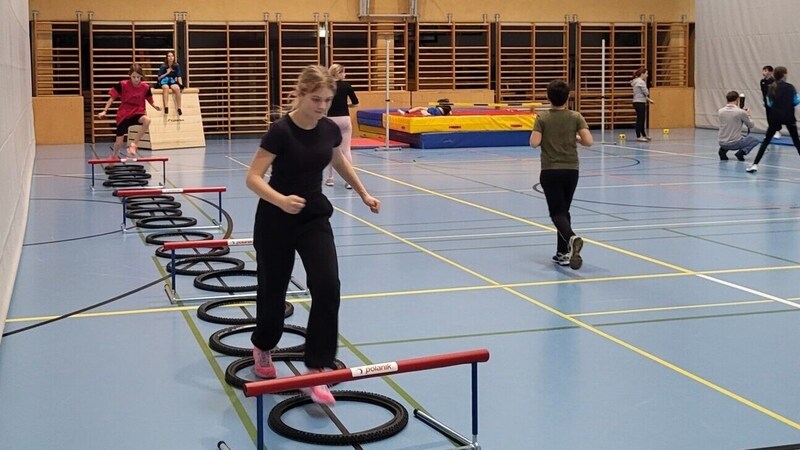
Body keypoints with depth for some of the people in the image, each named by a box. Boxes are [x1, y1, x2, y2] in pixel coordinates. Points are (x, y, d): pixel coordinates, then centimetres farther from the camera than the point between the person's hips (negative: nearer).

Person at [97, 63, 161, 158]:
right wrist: (104, 111, -8)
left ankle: (134, 144, -22)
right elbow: (112, 97, -4)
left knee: (147, 120, -36)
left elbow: (150, 100, 7)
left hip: (138, 113, 1)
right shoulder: (122, 85, -13)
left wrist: (154, 106, -15)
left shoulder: (145, 87, -8)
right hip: (123, 115, -1)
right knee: (119, 143, -1)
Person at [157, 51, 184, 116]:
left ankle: (179, 108, -32)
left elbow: (179, 77, -1)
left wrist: (181, 84, -17)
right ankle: (166, 107, -49)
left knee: (177, 88, -34)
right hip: (164, 82, -1)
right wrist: (166, 73, -13)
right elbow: (159, 78, -3)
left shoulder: (177, 66, 1)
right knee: (166, 87, -38)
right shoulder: (163, 66, -4)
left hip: (173, 82, 1)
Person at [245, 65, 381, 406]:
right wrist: (281, 200, -40)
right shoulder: (281, 131, -20)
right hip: (276, 222, -4)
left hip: (315, 218, 4)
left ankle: (315, 372, -10)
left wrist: (364, 193, 20)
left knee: (327, 287, -14)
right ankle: (263, 349, 41)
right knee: (273, 289, 10)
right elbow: (253, 177, -23)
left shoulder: (330, 130, -3)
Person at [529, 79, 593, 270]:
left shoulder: (543, 118, -6)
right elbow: (589, 141, -11)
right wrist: (575, 139, 9)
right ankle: (563, 253, 17)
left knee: (557, 212, -1)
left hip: (550, 171, -2)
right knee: (564, 210, 16)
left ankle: (572, 238, -30)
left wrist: (545, 138, 6)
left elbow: (534, 142, -15)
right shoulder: (576, 117, -2)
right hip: (571, 170, 3)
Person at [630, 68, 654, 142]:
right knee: (640, 120, -7)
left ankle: (644, 135, 26)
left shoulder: (636, 82, 15)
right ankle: (638, 137, -4)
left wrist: (648, 99, 18)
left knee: (641, 119, 17)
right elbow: (646, 93, -14)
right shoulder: (641, 82, -16)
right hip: (640, 103, -10)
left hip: (637, 102, 10)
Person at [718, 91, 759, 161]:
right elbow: (750, 125, 2)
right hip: (735, 143, -4)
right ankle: (742, 151, -4)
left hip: (722, 143, 4)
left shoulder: (721, 111, -2)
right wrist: (747, 115, 19)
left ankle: (723, 150, 10)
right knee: (755, 140, 22)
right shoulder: (741, 112, -13)